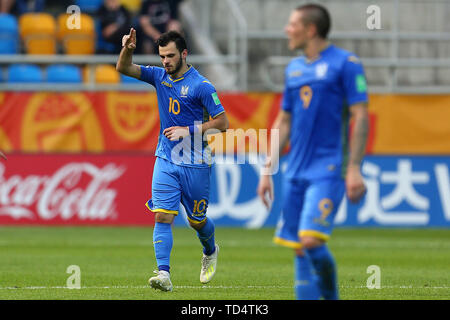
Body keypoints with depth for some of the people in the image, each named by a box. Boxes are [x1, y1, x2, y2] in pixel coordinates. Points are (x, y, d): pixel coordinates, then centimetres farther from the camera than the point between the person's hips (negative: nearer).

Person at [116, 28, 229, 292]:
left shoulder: (201, 85, -10)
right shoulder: (160, 77, 6)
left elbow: (222, 123, -10)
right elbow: (124, 68, 4)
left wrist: (188, 131, -16)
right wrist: (127, 49, -16)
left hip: (195, 164, -4)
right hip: (166, 161, 4)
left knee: (197, 220, 10)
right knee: (162, 215, -12)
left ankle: (210, 251, 43)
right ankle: (164, 274, -19)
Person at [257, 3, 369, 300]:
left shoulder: (345, 64, -4)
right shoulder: (294, 69, 16)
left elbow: (361, 118, -8)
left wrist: (354, 169, -15)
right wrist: (268, 170, 15)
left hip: (328, 170, -7)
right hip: (296, 172, 7)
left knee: (311, 241, -19)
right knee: (300, 249, 3)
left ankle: (331, 296, 1)